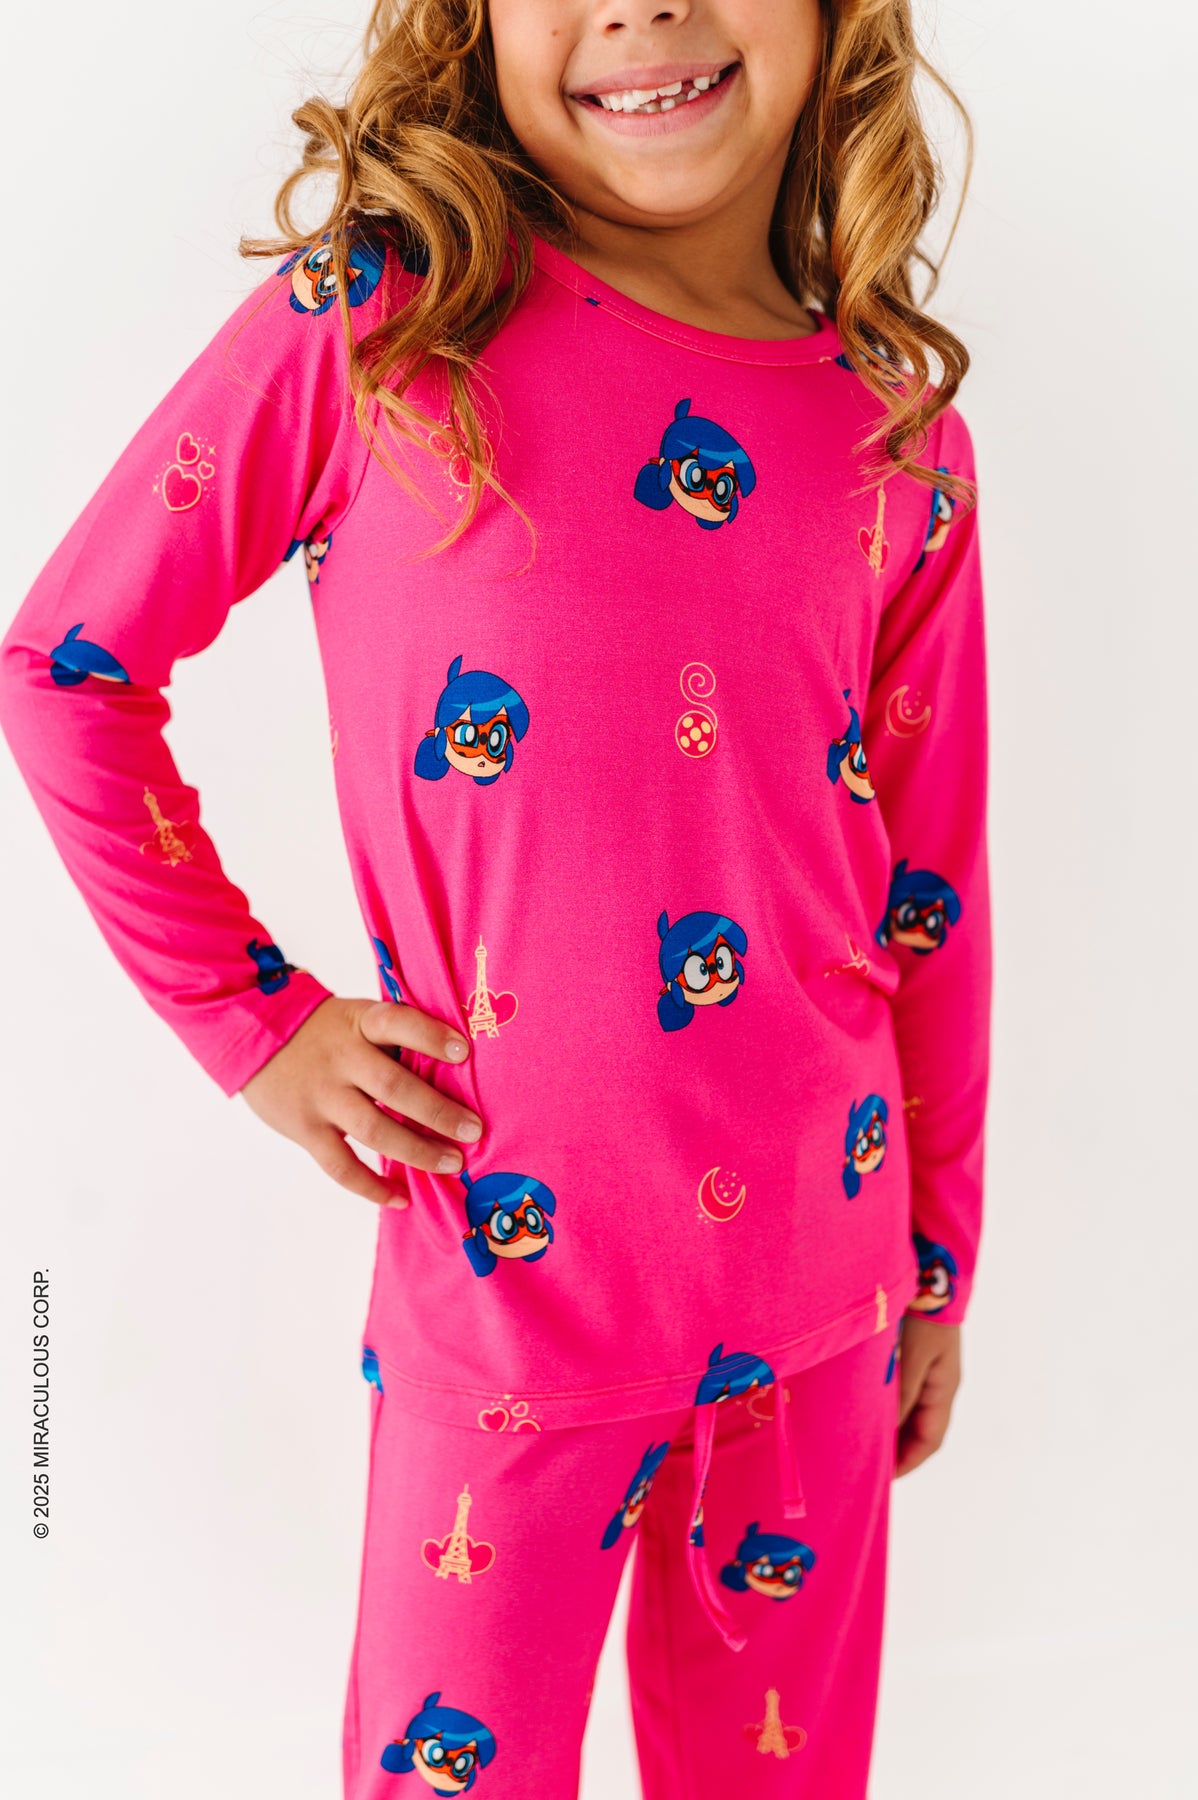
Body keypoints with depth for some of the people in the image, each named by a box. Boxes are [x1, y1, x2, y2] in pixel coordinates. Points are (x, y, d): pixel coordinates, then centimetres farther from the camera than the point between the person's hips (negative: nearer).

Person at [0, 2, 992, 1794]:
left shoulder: (903, 438, 0)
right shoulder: (370, 325, -10)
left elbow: (928, 893, 6)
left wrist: (939, 1261, 12)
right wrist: (254, 1020, -5)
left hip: (817, 1281, 3)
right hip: (507, 1284, -3)